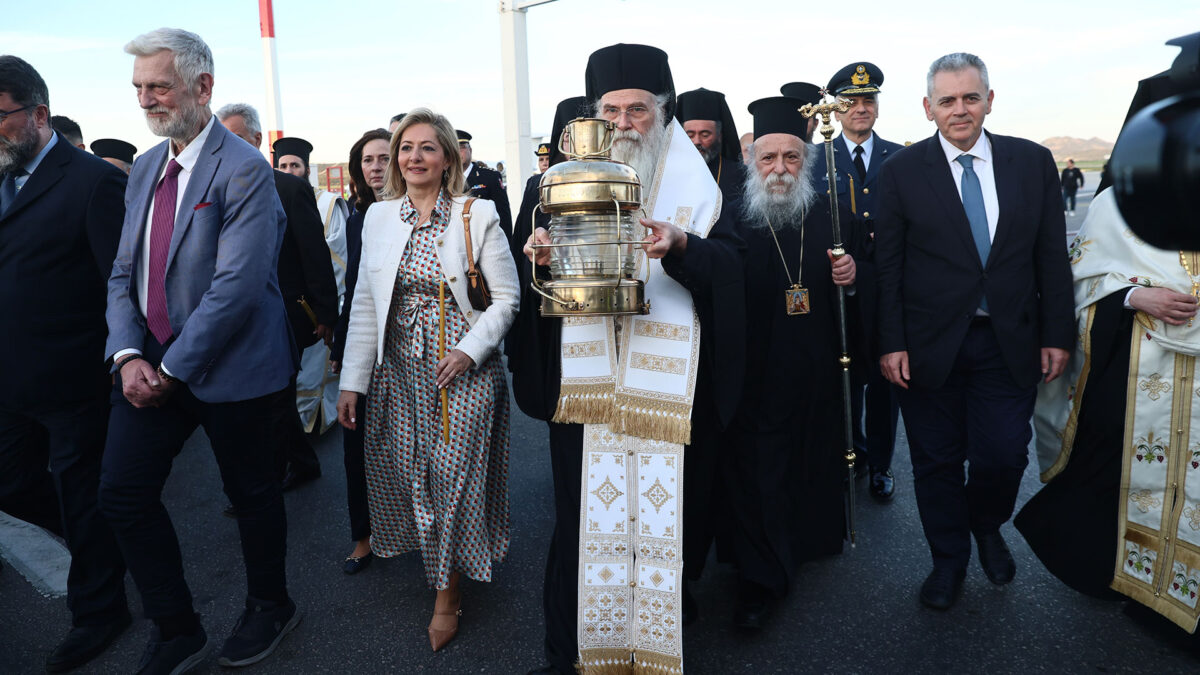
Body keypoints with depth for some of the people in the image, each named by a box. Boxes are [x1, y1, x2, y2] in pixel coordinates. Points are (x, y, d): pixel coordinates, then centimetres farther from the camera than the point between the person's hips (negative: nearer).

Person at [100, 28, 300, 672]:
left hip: (228, 369, -7)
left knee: (251, 493, 9)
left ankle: (270, 606, 35)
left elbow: (236, 286, -22)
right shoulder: (144, 169, 10)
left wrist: (173, 368, -17)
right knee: (121, 491, 7)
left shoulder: (245, 170, -15)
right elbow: (124, 272, 9)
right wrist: (128, 356, -6)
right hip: (151, 364, 7)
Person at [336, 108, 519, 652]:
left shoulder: (477, 215, -5)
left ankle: (448, 593, 17)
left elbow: (506, 298, -4)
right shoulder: (379, 217, 6)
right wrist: (351, 381, 4)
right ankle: (439, 559, 34)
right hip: (397, 370, 4)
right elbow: (364, 305, 7)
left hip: (463, 367, -3)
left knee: (454, 474, -1)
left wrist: (470, 350, -16)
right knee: (408, 471, 8)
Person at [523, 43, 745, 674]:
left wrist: (680, 245, -24)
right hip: (587, 377, 1)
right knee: (583, 506, 4)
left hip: (667, 378, 0)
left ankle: (667, 619, 29)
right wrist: (542, 257, -14)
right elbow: (541, 268, 9)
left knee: (666, 501, 4)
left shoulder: (693, 183, 6)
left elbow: (729, 263, -5)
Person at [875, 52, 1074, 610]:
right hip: (930, 345, -1)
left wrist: (1056, 334, 2)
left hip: (1009, 342, 2)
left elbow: (1051, 255, 5)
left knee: (1004, 455, 4)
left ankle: (987, 527, 39)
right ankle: (949, 559, 32)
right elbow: (887, 265, -5)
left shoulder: (1033, 162, 4)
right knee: (937, 461, 9)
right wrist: (892, 343, -9)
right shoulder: (901, 171, -3)